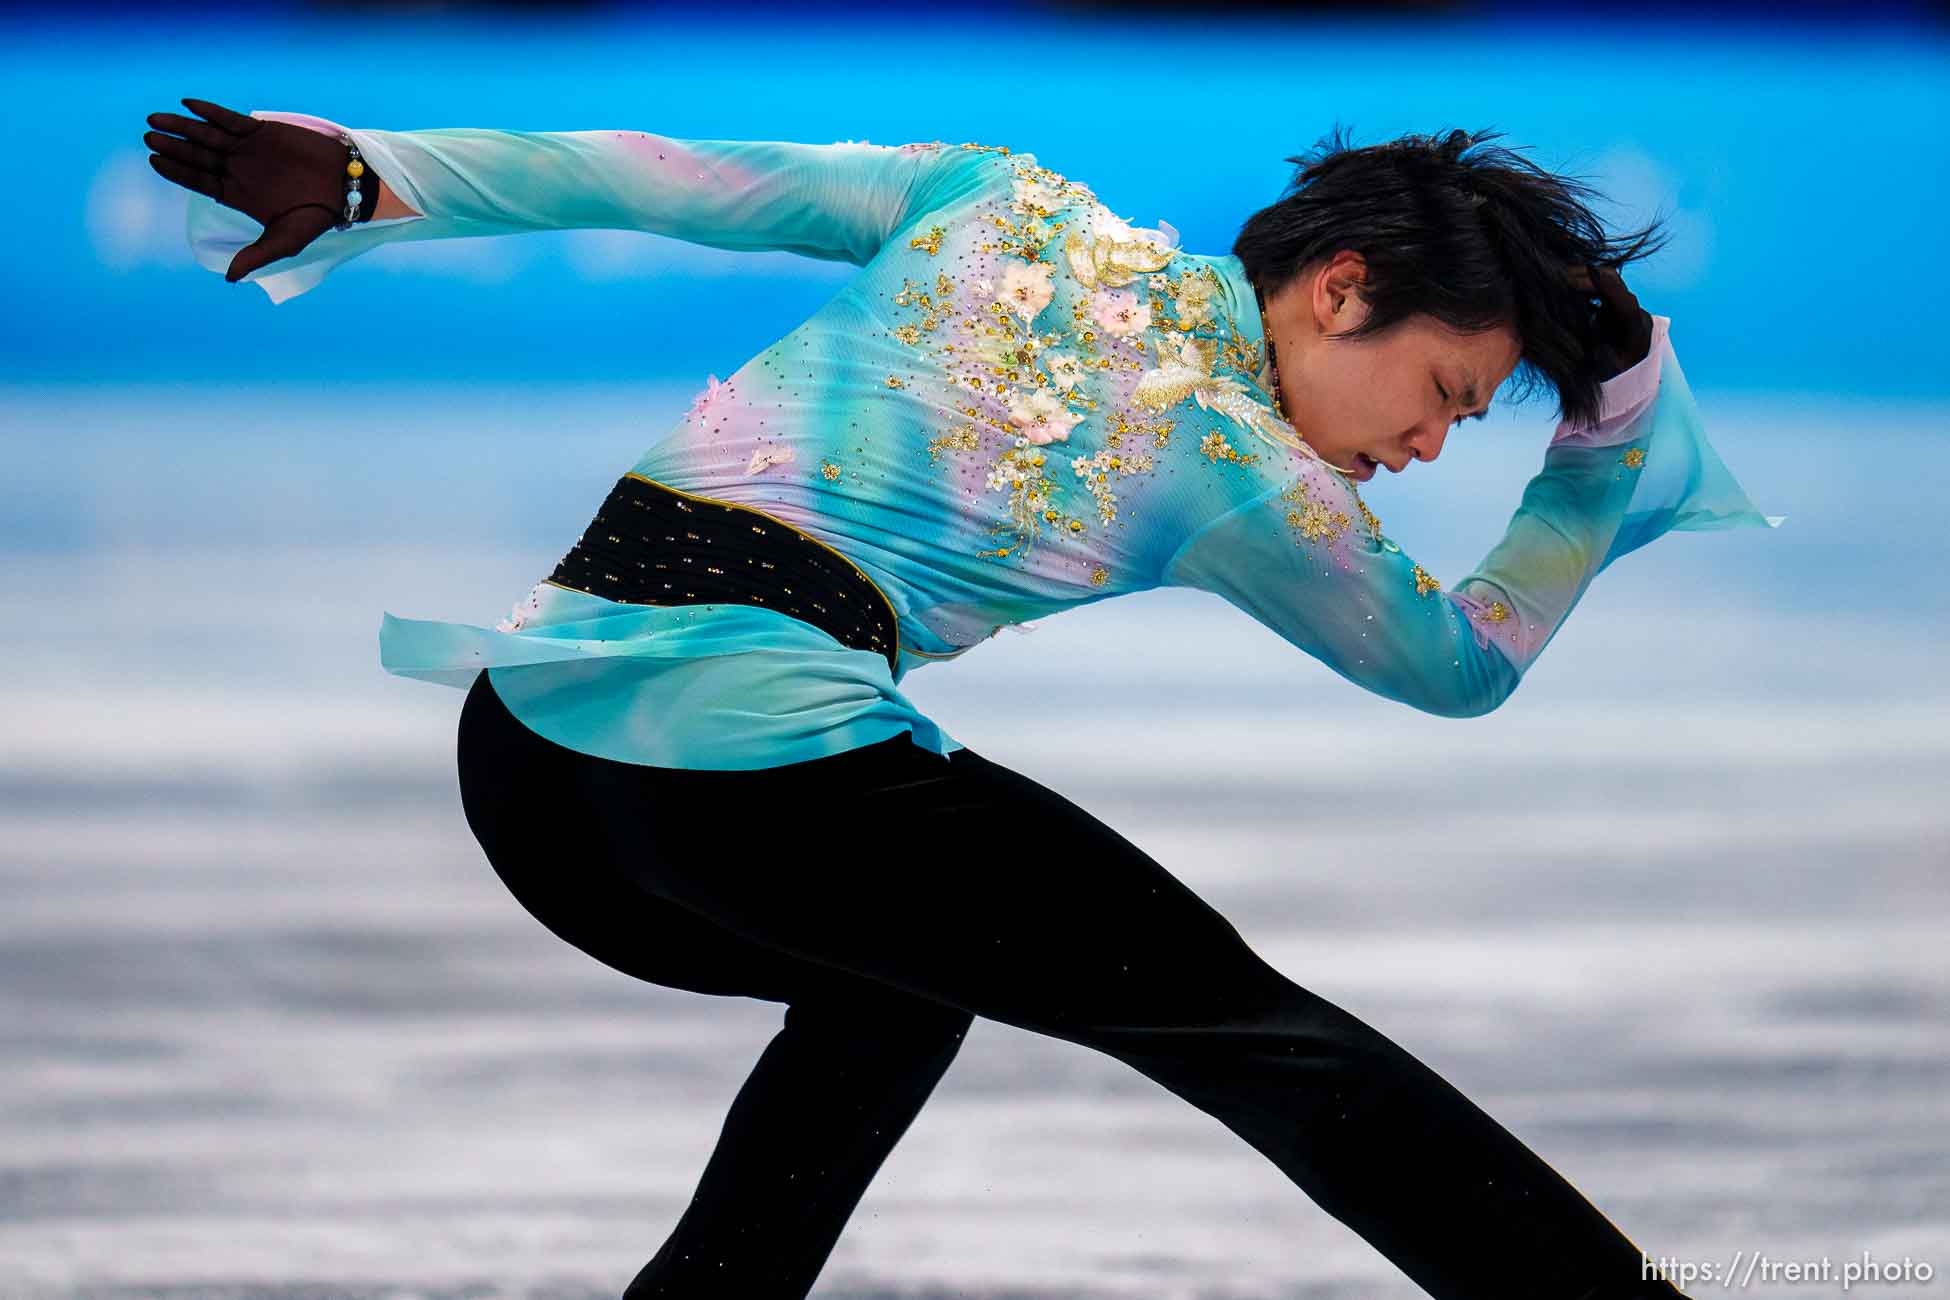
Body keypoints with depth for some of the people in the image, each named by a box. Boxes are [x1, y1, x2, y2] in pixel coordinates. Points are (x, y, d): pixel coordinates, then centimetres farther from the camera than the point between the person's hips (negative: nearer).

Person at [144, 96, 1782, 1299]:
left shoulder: (1003, 203, 17)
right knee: (1235, 1015, 6)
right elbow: (1469, 658, 22)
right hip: (770, 768, -6)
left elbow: (671, 181, 14)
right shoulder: (1245, 478, 5)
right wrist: (1616, 435, 27)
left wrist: (368, 180, 18)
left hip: (520, 744, 7)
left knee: (901, 967, 33)